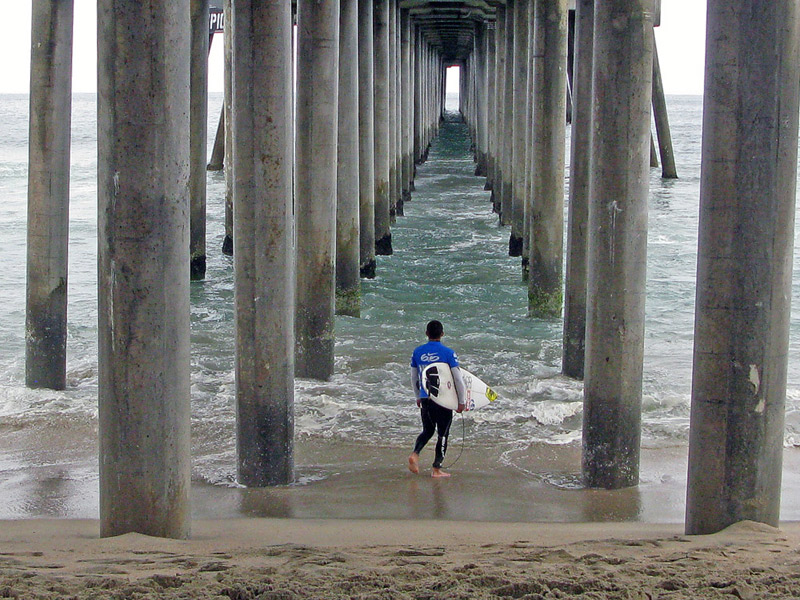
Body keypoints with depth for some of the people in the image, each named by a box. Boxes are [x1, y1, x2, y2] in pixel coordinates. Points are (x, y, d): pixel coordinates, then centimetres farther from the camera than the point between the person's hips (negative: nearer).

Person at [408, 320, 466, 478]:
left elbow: (413, 378, 12)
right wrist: (461, 401, -1)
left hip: (425, 398, 4)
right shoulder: (448, 353, -9)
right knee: (443, 433, 7)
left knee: (427, 430, 19)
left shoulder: (417, 352, 3)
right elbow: (458, 379, -10)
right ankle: (436, 469, 8)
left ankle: (415, 454, -6)